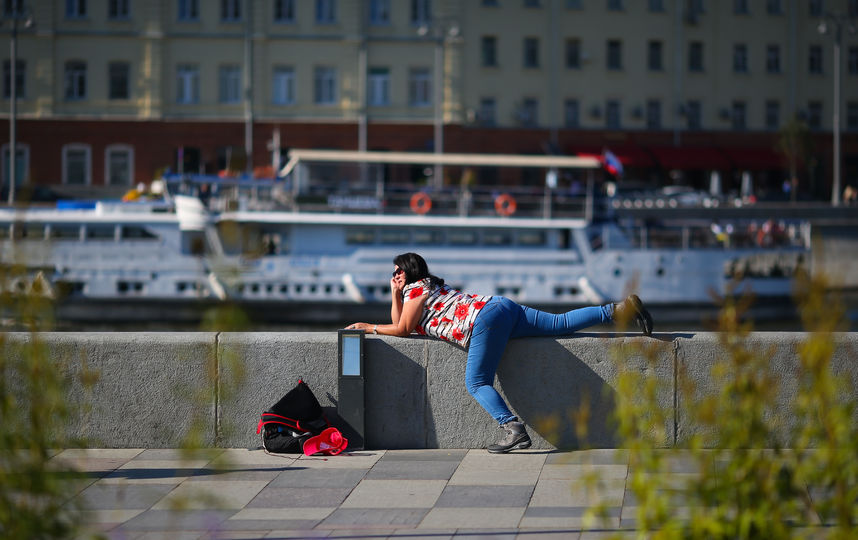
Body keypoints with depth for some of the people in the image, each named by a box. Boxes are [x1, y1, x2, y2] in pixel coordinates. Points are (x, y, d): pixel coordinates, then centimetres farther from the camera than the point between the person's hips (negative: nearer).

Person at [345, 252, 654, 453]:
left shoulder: (417, 289, 7)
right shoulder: (425, 290, 32)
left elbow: (402, 329, 5)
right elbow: (398, 323, 38)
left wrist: (368, 327, 14)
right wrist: (395, 295, 30)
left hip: (486, 318, -9)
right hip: (504, 307, 9)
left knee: (477, 383, -12)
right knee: (561, 324, 2)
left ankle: (513, 430, -29)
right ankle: (621, 309, -7)